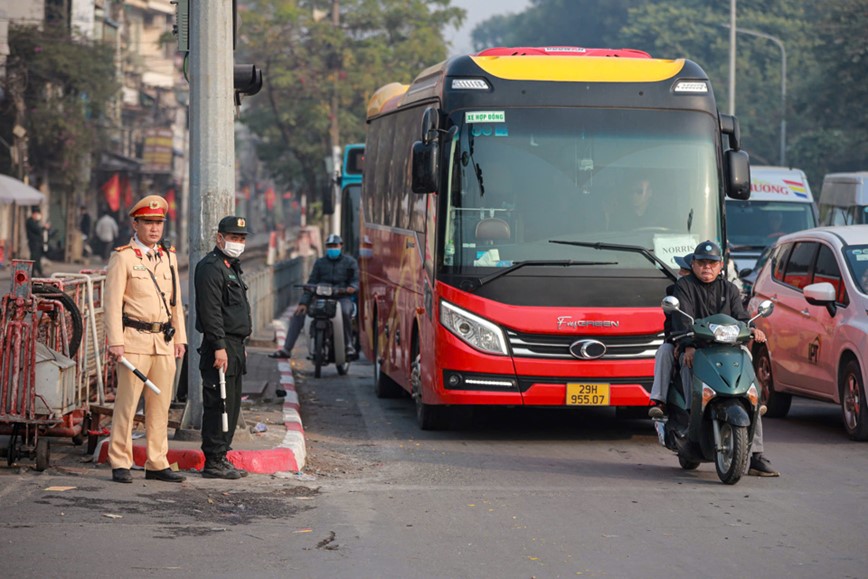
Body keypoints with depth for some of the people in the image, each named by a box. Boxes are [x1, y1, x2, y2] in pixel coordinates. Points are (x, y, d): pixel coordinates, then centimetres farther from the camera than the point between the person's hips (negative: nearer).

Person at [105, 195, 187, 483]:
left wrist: (180, 338, 12)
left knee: (161, 405, 7)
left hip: (164, 341, 6)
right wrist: (115, 341, -15)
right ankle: (120, 464, 0)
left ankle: (157, 464, 12)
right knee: (126, 403, -4)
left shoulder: (169, 257, 14)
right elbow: (112, 301, -9)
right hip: (134, 340, -6)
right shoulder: (122, 257, -4)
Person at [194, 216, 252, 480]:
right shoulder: (210, 267, -12)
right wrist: (219, 347, -24)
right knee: (219, 405, -9)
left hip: (234, 346, 10)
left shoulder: (231, 267, 21)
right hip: (221, 346, -10)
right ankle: (213, 462, -7)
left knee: (231, 405, 13)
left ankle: (221, 456, 19)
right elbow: (210, 311, -19)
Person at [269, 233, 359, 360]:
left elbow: (356, 280, 4)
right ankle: (286, 349, -13)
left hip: (342, 298, -4)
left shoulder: (350, 262, 11)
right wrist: (303, 302, -3)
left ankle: (348, 345, -23)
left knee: (344, 311, -40)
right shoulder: (320, 263, 17)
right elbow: (311, 283, 9)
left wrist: (352, 287, -23)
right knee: (298, 314, -14)